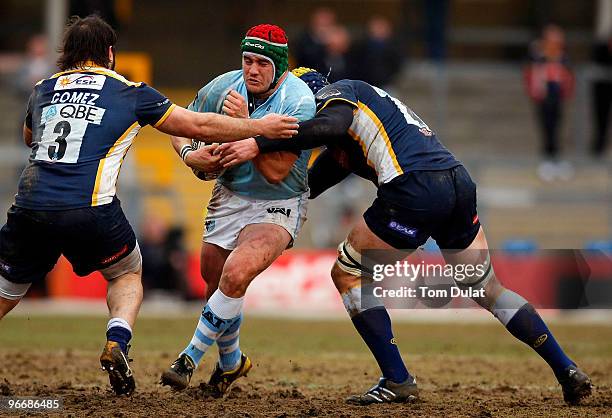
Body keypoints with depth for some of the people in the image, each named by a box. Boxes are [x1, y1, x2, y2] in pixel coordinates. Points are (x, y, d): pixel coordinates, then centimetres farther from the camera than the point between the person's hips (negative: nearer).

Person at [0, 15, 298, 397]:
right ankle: (117, 343, -1)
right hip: (90, 210, -2)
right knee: (128, 274, 24)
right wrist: (259, 128, 22)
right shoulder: (129, 93, 8)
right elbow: (199, 126, 12)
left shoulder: (43, 90, 18)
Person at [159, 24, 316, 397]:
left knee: (236, 274, -26)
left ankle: (191, 357, -11)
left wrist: (245, 122, -33)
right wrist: (191, 153, -16)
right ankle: (231, 362, 37)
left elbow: (275, 172, -27)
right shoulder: (223, 87, -9)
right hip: (230, 196, 5)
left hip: (279, 204, -5)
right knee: (215, 281, 10)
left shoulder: (299, 101, -23)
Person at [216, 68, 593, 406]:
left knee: (348, 274, 6)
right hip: (460, 183, 9)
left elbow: (332, 126, -18)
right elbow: (307, 185, 31)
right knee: (488, 289, 21)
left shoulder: (333, 93, 8)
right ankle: (567, 371, 18)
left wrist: (259, 145, -18)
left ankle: (397, 380, -1)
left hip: (416, 188, -9)